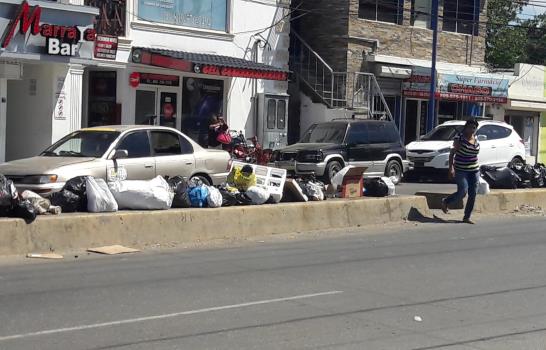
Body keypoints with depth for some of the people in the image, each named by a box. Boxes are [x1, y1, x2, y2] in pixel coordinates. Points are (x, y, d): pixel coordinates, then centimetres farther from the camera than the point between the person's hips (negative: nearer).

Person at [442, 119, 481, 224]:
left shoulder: (476, 139, 10)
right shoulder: (459, 138, -9)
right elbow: (452, 153, -11)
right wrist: (451, 168, -20)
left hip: (474, 171, 6)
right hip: (461, 170, -6)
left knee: (472, 195, 2)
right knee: (463, 191, -17)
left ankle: (467, 217, 10)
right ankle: (445, 202, 10)